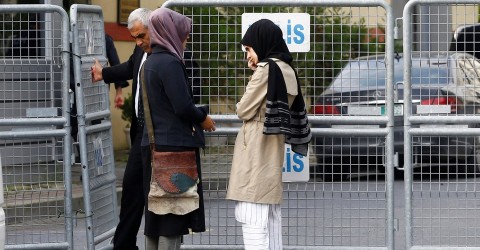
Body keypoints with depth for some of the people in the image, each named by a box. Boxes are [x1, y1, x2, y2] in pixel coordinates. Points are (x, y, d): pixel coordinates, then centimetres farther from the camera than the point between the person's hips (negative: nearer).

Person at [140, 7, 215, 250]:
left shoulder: (151, 62, 13)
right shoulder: (169, 62, -15)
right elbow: (182, 105, -19)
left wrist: (197, 115, 14)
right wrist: (203, 118, -1)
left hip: (154, 146, 9)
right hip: (174, 147, -9)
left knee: (157, 213, 12)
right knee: (173, 216, -5)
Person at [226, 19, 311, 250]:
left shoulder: (266, 69, -13)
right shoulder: (288, 70, 13)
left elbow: (244, 110, -10)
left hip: (256, 148, -10)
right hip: (273, 149, 10)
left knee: (252, 216, -12)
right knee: (270, 215, 12)